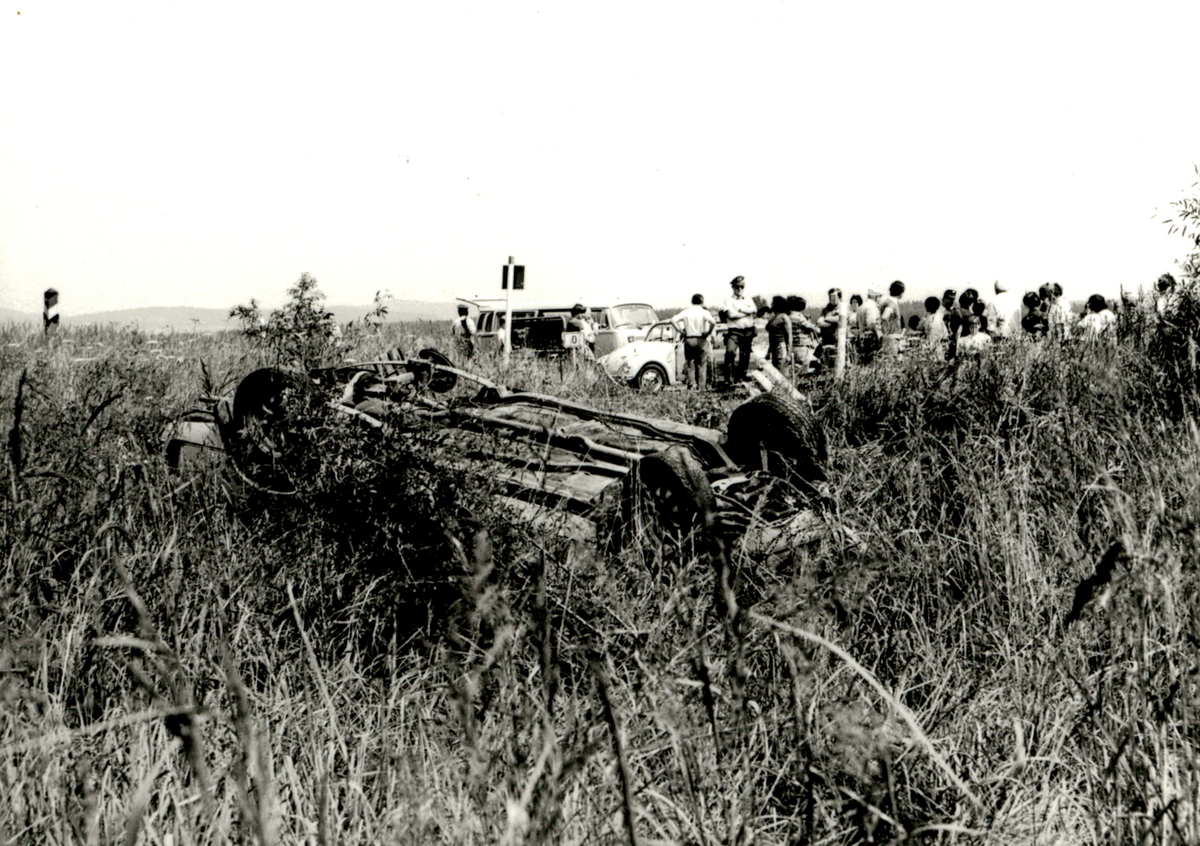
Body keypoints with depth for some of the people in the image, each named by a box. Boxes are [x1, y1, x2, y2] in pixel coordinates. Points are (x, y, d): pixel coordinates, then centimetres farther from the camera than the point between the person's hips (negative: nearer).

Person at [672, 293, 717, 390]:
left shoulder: (686, 311, 4)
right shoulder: (704, 312, -4)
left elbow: (674, 319, -5)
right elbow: (713, 322, -20)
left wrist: (681, 331, 0)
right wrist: (708, 333, -8)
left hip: (688, 339, 2)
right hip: (701, 340, -2)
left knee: (690, 363, 9)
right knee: (702, 364, 5)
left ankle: (691, 382, -4)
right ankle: (701, 387, 4)